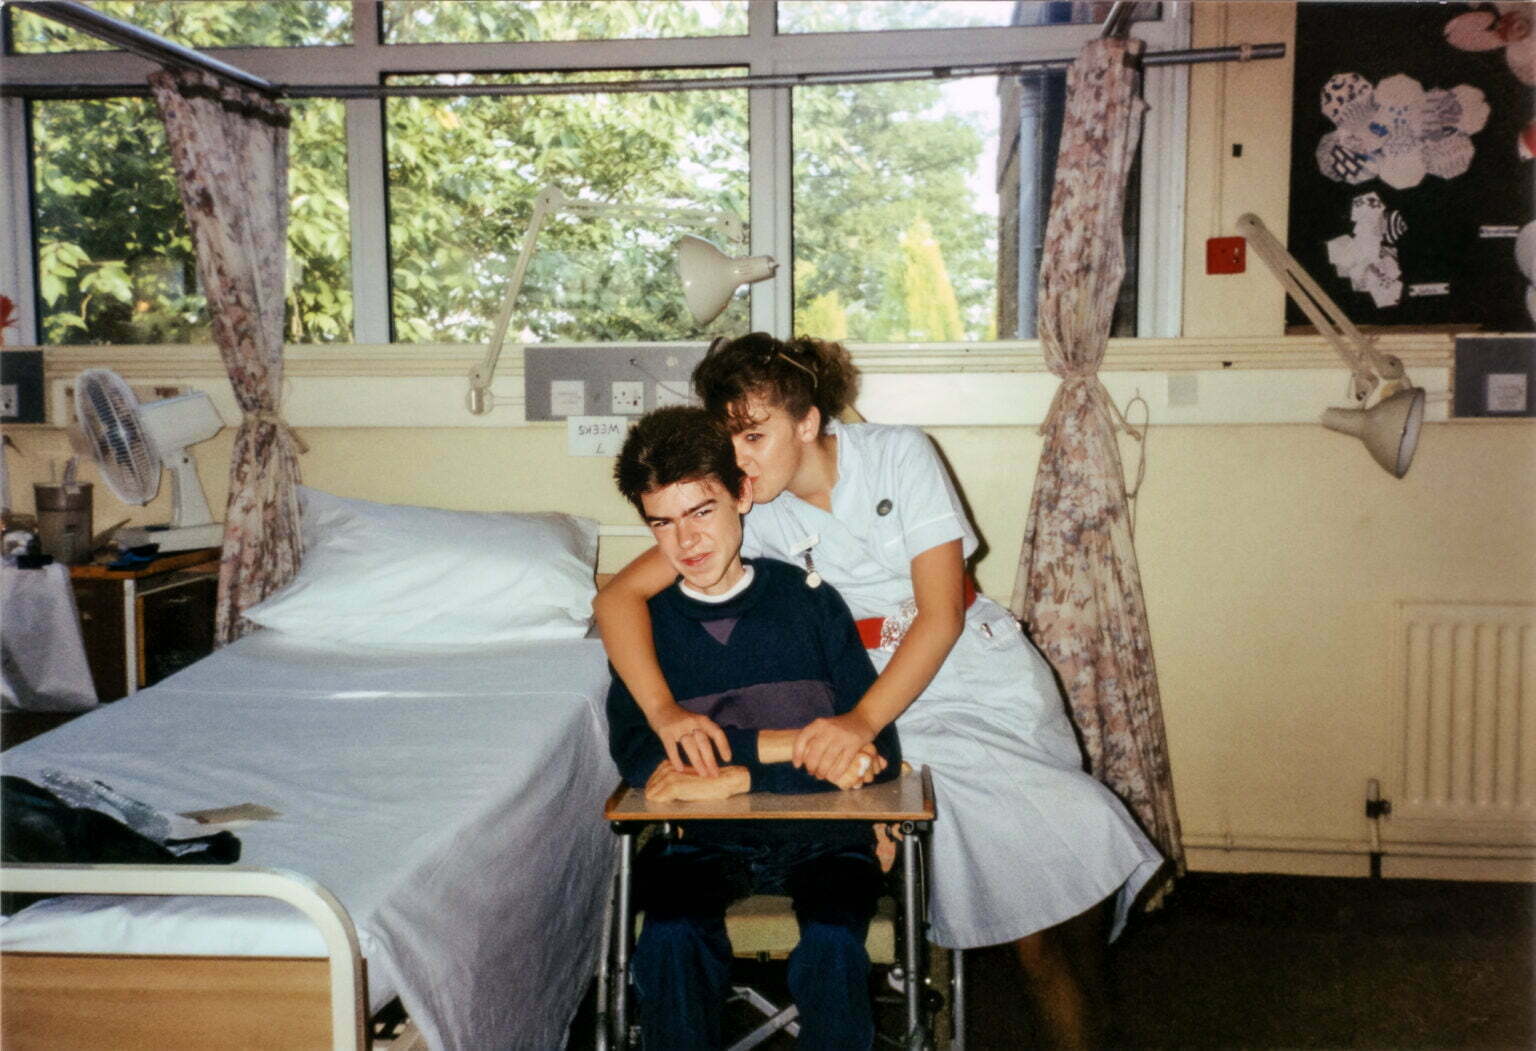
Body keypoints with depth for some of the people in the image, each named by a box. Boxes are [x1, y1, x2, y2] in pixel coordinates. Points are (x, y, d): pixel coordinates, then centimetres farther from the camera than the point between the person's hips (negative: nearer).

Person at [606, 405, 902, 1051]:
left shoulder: (810, 602, 2)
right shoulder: (644, 624, 7)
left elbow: (878, 752, -4)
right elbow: (637, 756, -7)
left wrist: (735, 778, -15)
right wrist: (786, 743, -13)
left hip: (819, 834, 0)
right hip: (704, 841, 1)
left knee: (831, 948, -29)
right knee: (670, 943, -28)